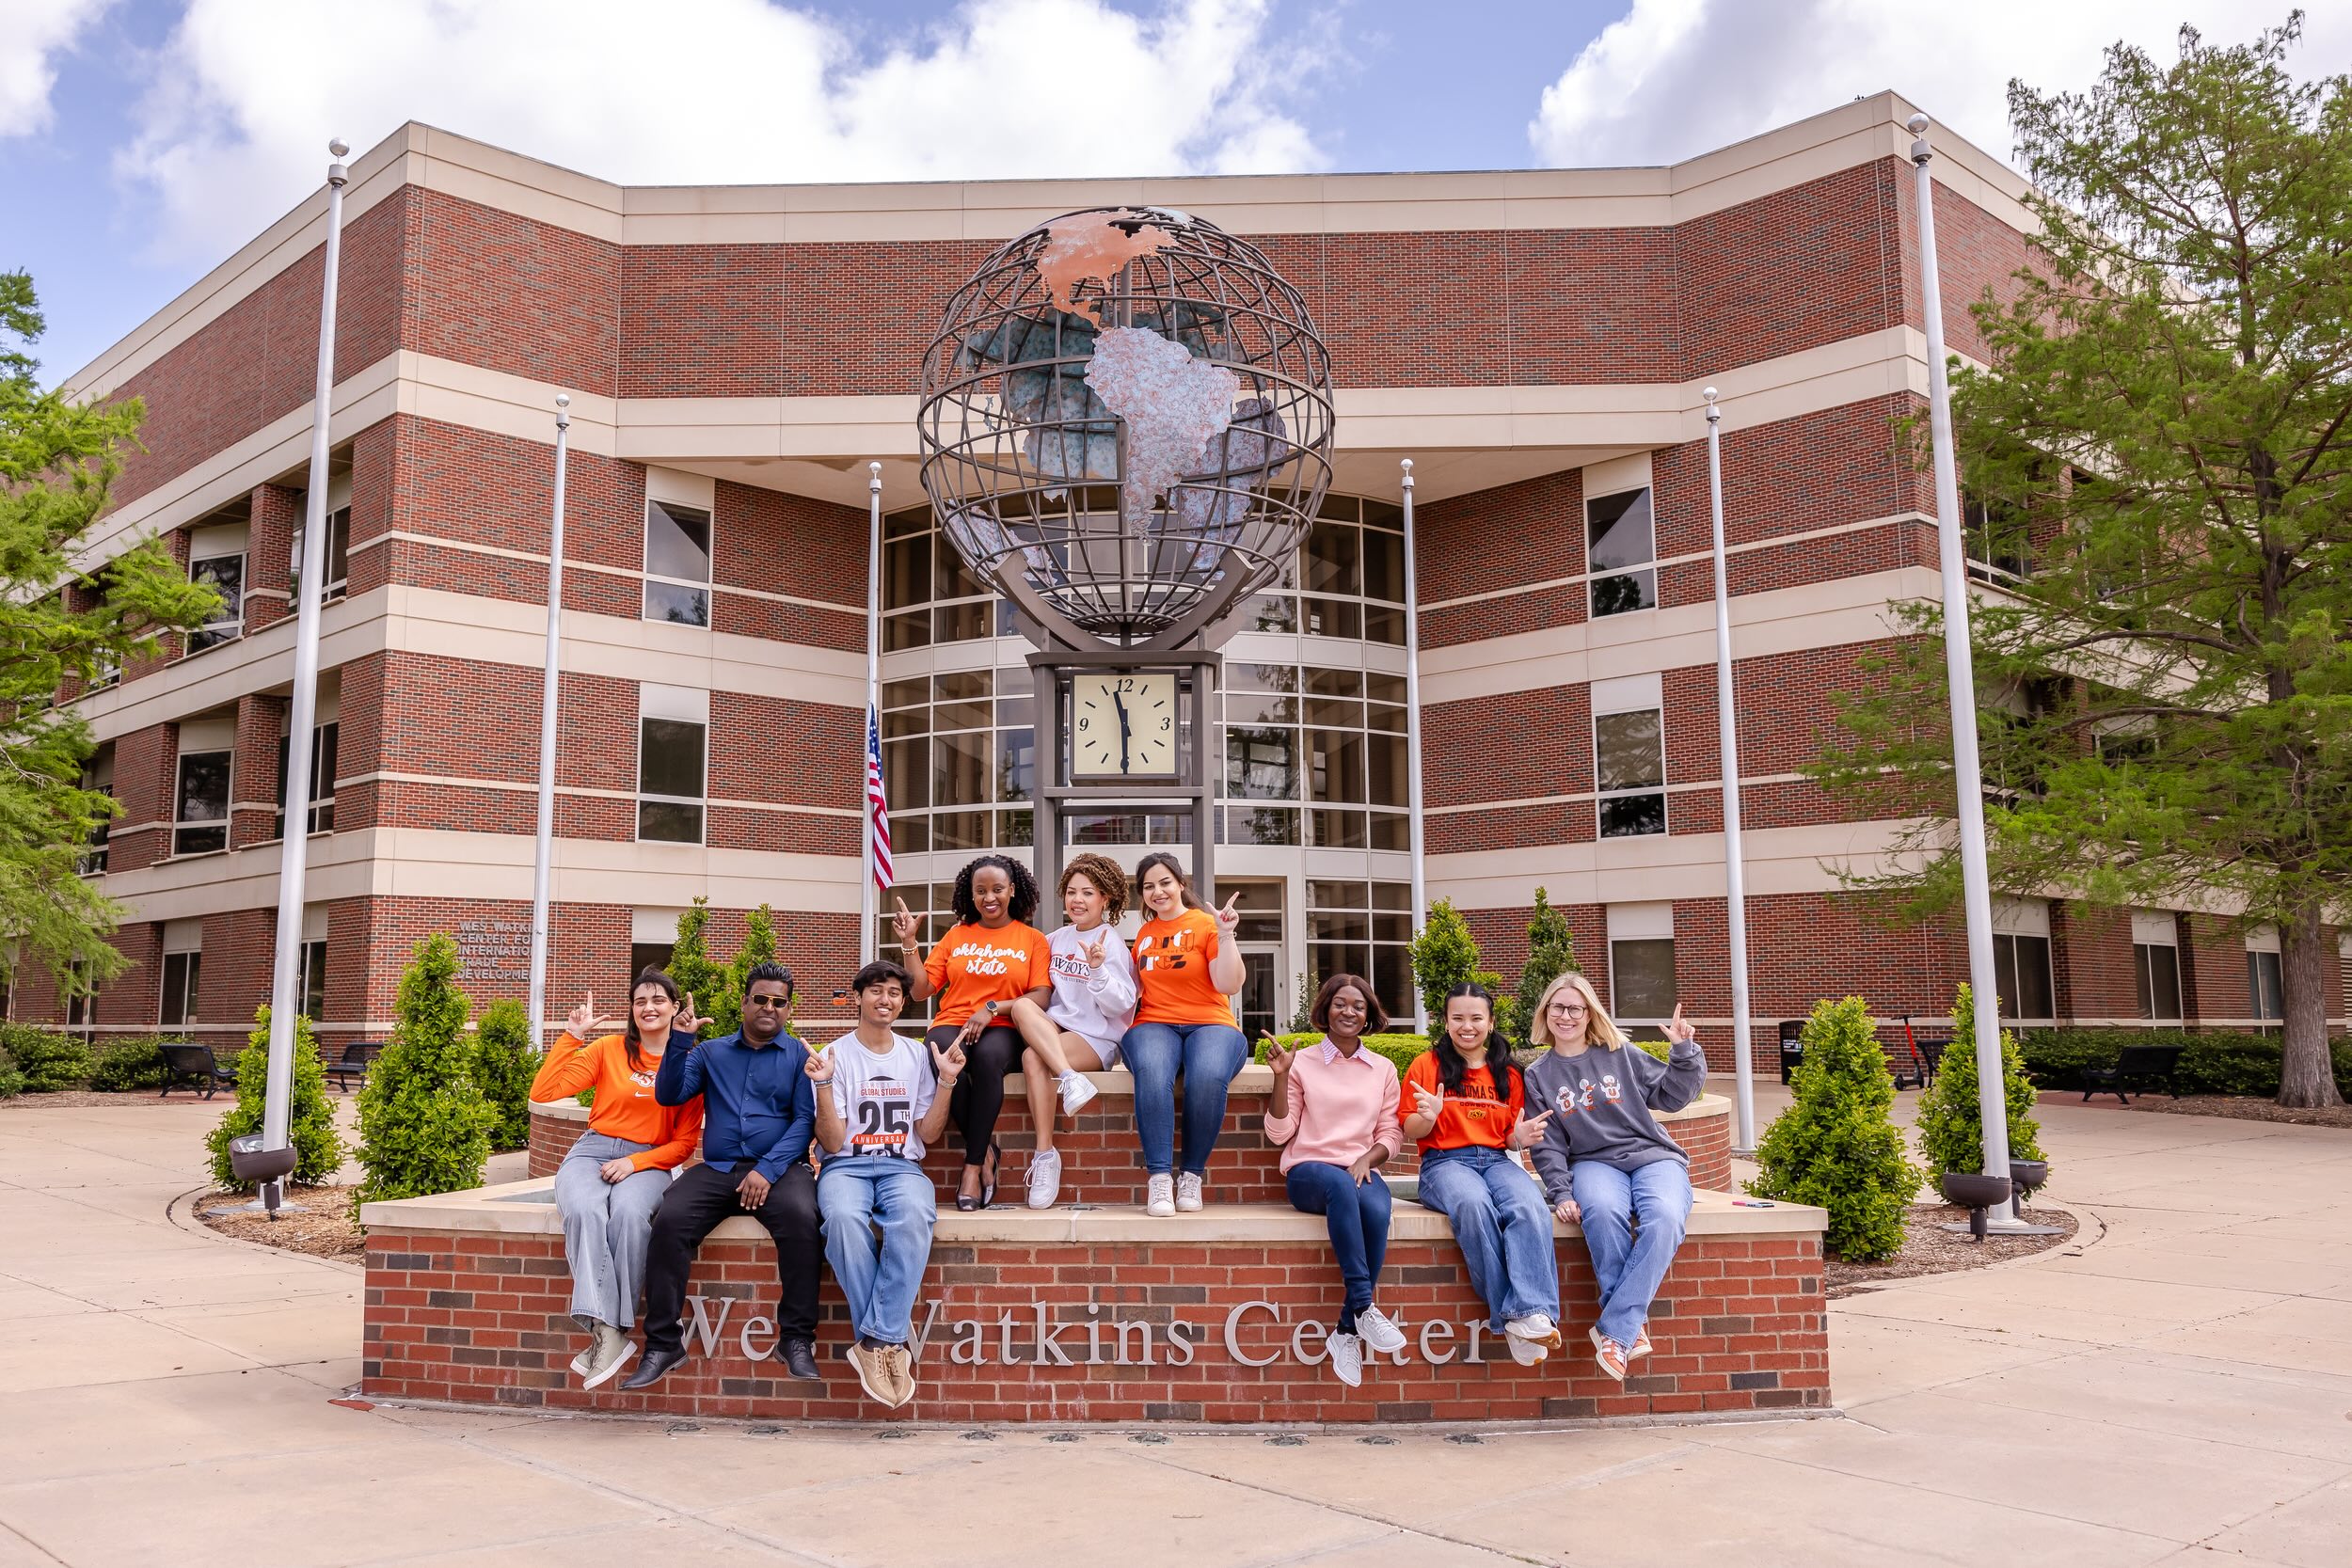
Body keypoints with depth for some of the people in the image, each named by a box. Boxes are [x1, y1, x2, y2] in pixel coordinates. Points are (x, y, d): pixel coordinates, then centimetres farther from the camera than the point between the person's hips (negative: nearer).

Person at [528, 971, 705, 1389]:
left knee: (629, 1212, -37)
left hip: (648, 1162, -1)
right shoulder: (609, 1049, 7)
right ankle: (607, 1332, -40)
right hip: (592, 1152, 1)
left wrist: (635, 1162, -10)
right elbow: (543, 1092, -1)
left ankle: (614, 1330, -31)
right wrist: (572, 1036, -1)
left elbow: (685, 1143, 5)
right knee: (585, 1211, -35)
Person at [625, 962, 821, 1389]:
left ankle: (797, 1339, -23)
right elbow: (669, 1094, 7)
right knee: (669, 1220, -27)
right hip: (716, 1169, 2)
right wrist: (681, 1041, -5)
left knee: (801, 1218, -34)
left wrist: (768, 1170, -14)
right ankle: (663, 1342, -17)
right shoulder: (711, 1052, 19)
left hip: (779, 1167, -2)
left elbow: (805, 1120, -1)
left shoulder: (799, 1055, 10)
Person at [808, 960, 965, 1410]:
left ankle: (876, 1340, -29)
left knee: (914, 1216, -36)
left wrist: (946, 1081, 1)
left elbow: (928, 1133, 12)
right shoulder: (835, 1056, 4)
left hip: (902, 1166, 2)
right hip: (847, 1166, -1)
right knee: (843, 1217, -38)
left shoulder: (918, 1056, 14)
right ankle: (891, 1337, -25)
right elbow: (832, 1143, -2)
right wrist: (824, 1085, -15)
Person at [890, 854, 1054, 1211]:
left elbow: (1041, 997, -2)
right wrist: (908, 943, 2)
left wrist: (992, 1008, -14)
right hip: (952, 1024, 2)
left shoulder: (1032, 939, 11)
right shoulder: (957, 935, 17)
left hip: (1002, 1030, -2)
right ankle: (985, 1150, -17)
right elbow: (920, 990, 11)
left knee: (989, 1056, -40)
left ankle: (973, 1166, -28)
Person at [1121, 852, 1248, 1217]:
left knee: (1208, 1076, -38)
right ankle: (1159, 1176, -34)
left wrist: (1225, 935, -13)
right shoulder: (1144, 934, 19)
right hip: (1154, 1026, 2)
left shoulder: (1207, 925, 4)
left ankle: (1193, 1174, -21)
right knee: (1152, 1072, -36)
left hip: (1210, 1025, -2)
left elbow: (1229, 985, -6)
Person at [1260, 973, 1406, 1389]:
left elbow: (1392, 1133, 12)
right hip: (1308, 1170, -2)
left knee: (1377, 1211, -34)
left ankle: (1348, 1331, -24)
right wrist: (1280, 1076, -7)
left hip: (1361, 1170, 2)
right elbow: (1279, 1133, 4)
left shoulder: (1383, 1069, 16)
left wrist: (1367, 1159, -8)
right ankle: (1363, 1307, -37)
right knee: (1339, 1185, -39)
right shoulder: (1301, 1062, 8)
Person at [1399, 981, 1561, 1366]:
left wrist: (1521, 1138, -3)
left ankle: (1531, 1314, -42)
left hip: (1496, 1160, 3)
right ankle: (1508, 1317, -34)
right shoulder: (1427, 1065, 8)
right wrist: (1429, 1116, -16)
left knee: (1531, 1207, -34)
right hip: (1445, 1161, -3)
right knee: (1474, 1205, -39)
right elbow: (1411, 1132, 7)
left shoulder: (1508, 1074, 18)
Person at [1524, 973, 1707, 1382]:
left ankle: (1615, 1330, -31)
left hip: (1653, 1155, 0)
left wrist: (1683, 1051, 0)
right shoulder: (1538, 1076, 13)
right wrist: (1561, 1193, -7)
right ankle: (1633, 1325, -29)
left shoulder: (1621, 1054, 12)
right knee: (1601, 1211, -38)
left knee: (1665, 1218, -35)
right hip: (1594, 1162, 0)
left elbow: (1671, 1095, 14)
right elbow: (1547, 1146, 7)